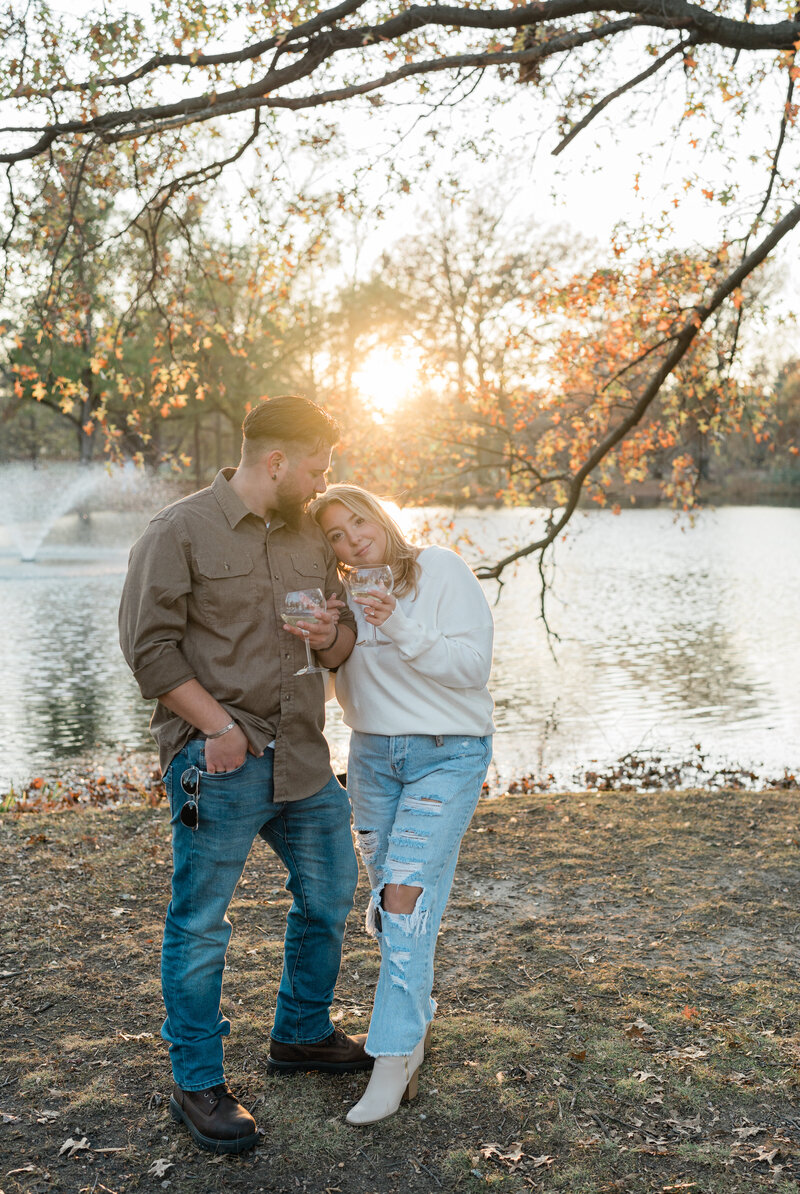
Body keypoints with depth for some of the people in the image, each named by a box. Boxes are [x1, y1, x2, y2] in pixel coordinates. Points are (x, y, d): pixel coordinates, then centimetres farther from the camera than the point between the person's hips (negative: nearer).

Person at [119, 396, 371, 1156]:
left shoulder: (311, 537, 13)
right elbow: (149, 647, -12)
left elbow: (343, 641, 19)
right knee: (200, 925, 1)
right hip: (217, 761, -7)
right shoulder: (181, 532, -8)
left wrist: (331, 636, -5)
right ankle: (197, 1084, 18)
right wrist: (217, 725, -16)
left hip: (303, 759, 8)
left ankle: (301, 1034, 38)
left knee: (328, 893, 18)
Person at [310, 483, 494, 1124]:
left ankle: (394, 1059, -9)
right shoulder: (351, 595, 9)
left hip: (447, 755, -6)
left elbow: (471, 666, -15)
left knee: (408, 896, -13)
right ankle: (417, 1014, 31)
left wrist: (401, 629, -27)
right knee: (387, 898, 9)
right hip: (373, 754, 6)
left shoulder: (442, 570, -8)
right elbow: (350, 691, 14)